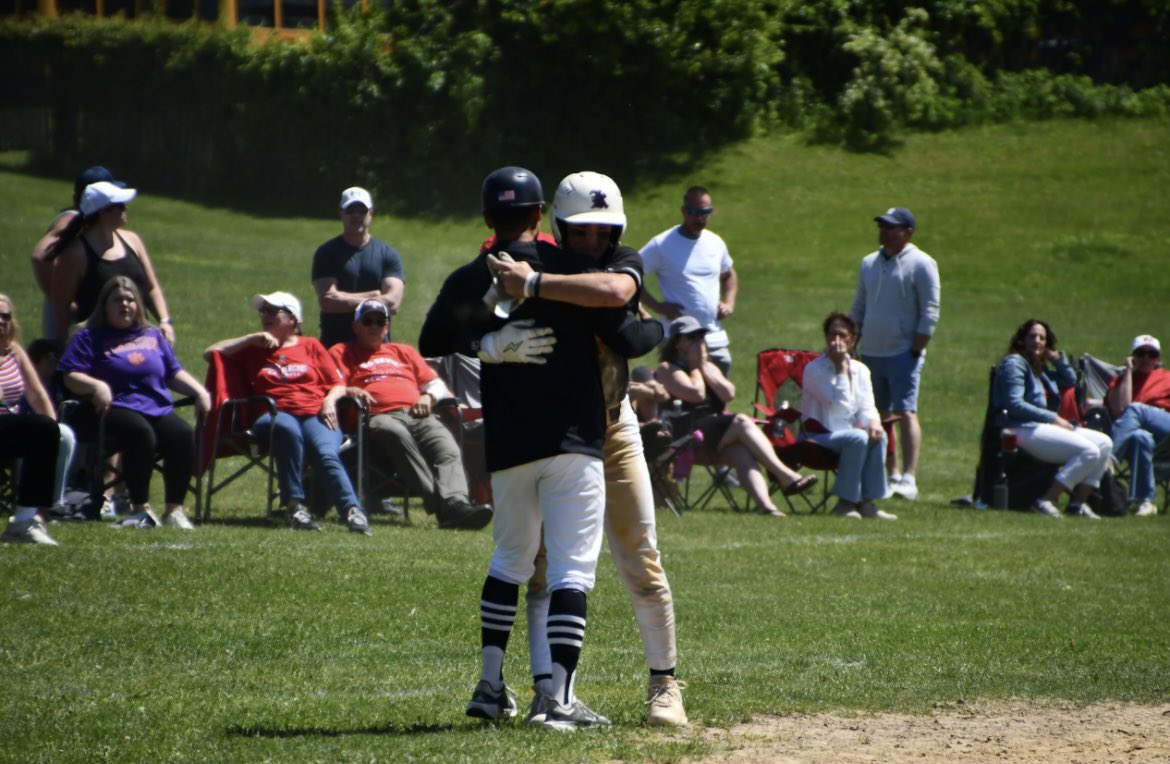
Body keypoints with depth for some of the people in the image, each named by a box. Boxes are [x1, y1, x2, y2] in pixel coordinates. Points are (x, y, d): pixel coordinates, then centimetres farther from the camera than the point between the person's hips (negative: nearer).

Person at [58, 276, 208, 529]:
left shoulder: (153, 336, 27)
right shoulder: (89, 338, 12)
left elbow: (175, 373, 28)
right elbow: (71, 377, 0)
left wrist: (200, 391, 11)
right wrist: (96, 386, -20)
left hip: (158, 409, 4)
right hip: (116, 409, -4)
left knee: (183, 435, -27)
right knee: (141, 432, -37)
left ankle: (174, 509, -24)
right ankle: (140, 508, -29)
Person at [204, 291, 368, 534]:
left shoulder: (310, 346, 27)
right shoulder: (253, 349, 28)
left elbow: (339, 384, 21)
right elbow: (210, 353, 18)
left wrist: (330, 400, -2)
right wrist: (252, 339, 13)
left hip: (316, 414, 1)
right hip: (277, 414, -1)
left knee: (326, 454, -34)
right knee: (287, 428, -40)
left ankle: (353, 511, -50)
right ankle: (294, 505, -41)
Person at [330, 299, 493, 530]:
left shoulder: (404, 352, 38)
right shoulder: (342, 353, 27)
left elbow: (436, 383, 31)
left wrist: (428, 396, 8)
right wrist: (351, 392, -11)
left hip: (418, 415, 4)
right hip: (378, 417, -4)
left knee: (448, 449, -30)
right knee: (397, 435, -42)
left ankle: (455, 504, -57)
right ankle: (437, 502, -56)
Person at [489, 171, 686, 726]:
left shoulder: (624, 263, -10)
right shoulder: (518, 269, -6)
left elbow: (614, 291, -35)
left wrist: (533, 285, -39)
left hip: (612, 428, 0)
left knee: (642, 565, 0)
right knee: (546, 567, -2)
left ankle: (664, 684, 10)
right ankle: (545, 691, -1)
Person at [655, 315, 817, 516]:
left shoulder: (709, 366, 26)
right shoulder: (667, 369, 5)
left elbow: (728, 394, 7)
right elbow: (696, 394, -12)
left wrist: (704, 367, 5)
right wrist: (694, 366, 3)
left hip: (717, 435, 6)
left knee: (742, 453, -28)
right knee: (742, 422, -27)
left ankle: (765, 504, -51)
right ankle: (785, 476, -35)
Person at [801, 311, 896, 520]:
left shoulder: (860, 370, 10)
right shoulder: (814, 369, -9)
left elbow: (867, 407, 3)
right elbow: (839, 405, -19)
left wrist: (873, 422, -20)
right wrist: (841, 369, -19)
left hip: (847, 433, 5)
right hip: (818, 436, -5)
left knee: (878, 436, -25)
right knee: (857, 438, -33)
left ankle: (867, 501, -23)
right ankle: (845, 502, -24)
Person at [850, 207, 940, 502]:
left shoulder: (921, 265, -6)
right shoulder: (869, 263, 14)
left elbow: (929, 313, -9)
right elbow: (858, 308, 21)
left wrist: (916, 351, -13)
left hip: (902, 354, -7)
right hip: (870, 353, 7)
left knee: (905, 413, -14)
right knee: (879, 415, 9)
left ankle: (909, 478, -19)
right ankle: (890, 474, 16)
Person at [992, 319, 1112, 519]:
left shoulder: (1041, 368, 23)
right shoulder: (1014, 363, -4)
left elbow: (1070, 380, 31)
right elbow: (1015, 405, -15)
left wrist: (1057, 357, 15)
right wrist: (1054, 418, -15)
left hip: (1047, 427, 10)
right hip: (1024, 430, -10)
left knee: (1104, 444, -1)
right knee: (1088, 451, -24)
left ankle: (1078, 502, -8)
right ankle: (1046, 501, -25)